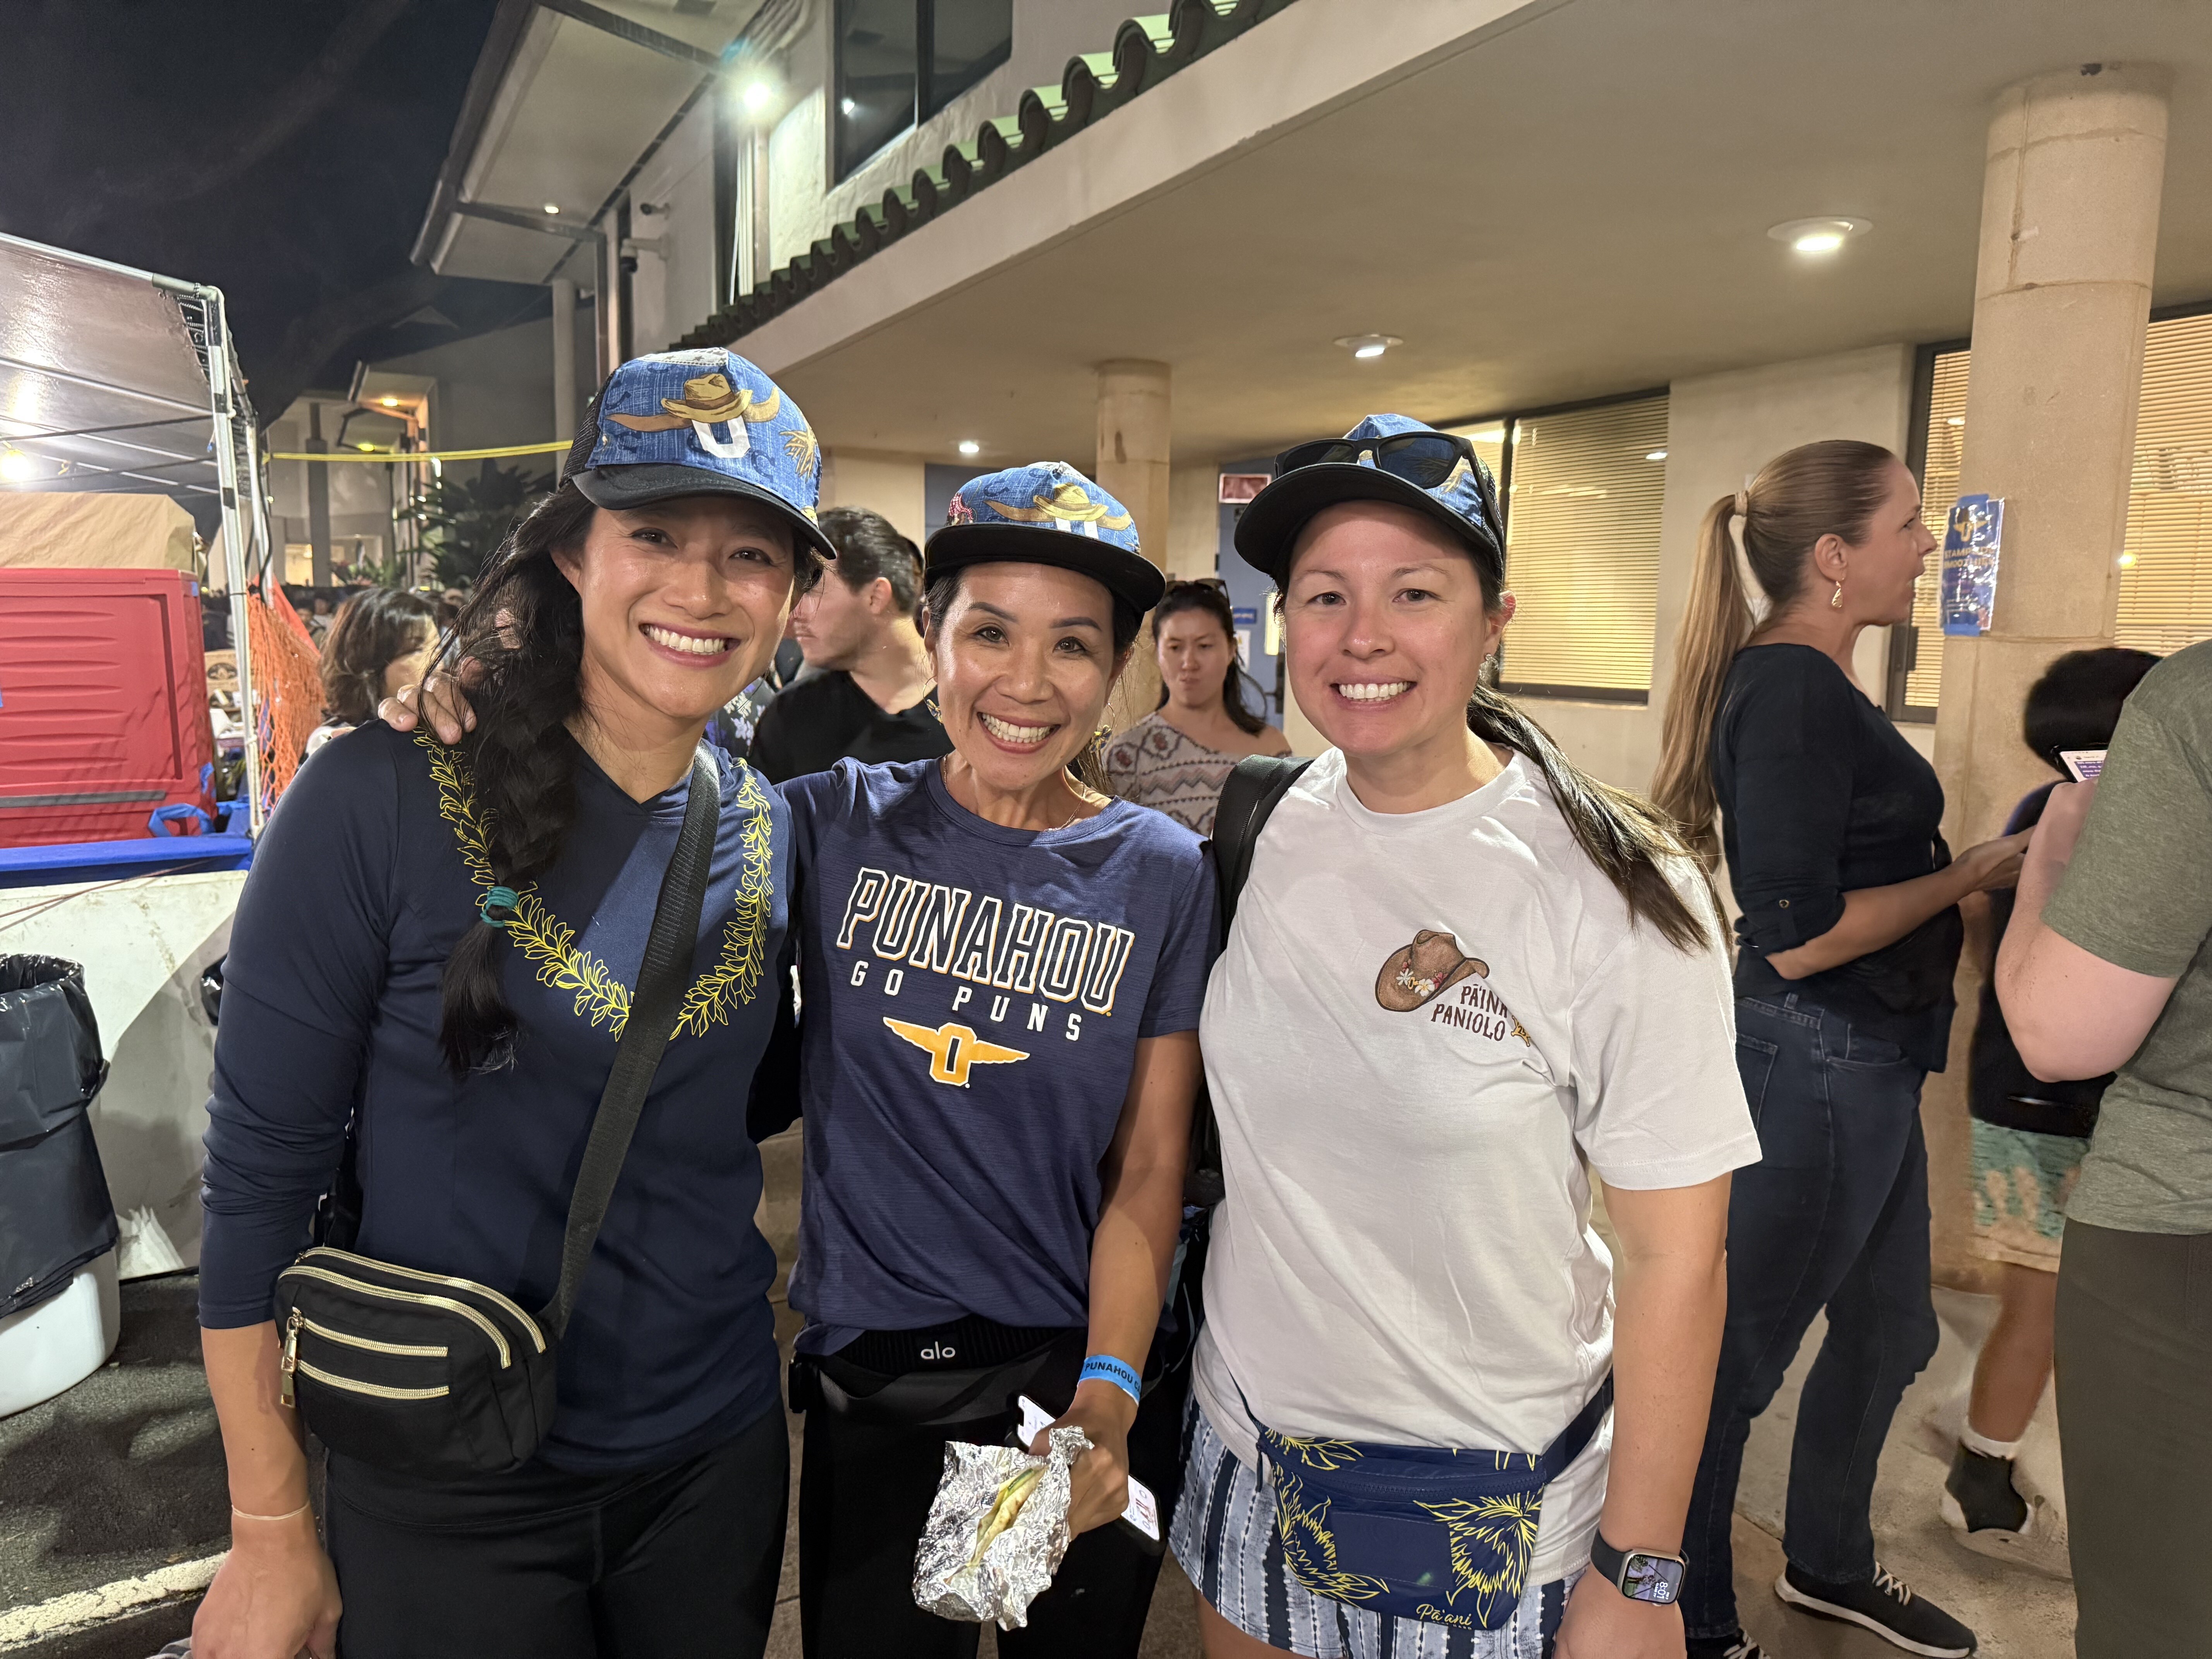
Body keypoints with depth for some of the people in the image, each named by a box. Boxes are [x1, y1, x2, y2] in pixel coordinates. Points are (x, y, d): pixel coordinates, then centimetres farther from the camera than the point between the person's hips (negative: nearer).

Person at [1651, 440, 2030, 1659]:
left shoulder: (1806, 680, 10)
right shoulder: (1790, 689, -20)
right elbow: (1797, 936, -24)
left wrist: (1975, 860, 10)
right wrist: (1974, 873, -14)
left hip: (1864, 1065, 10)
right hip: (1817, 1064, -10)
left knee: (1889, 1329, 25)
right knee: (1740, 1352, 7)